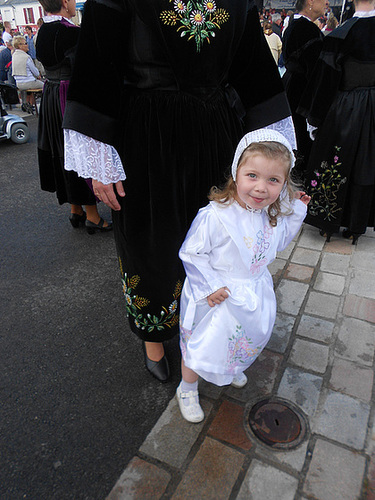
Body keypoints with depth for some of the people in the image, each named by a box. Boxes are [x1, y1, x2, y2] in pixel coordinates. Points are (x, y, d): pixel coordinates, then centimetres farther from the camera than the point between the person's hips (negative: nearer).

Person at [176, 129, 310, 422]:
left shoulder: (272, 215, -8)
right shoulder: (215, 216, -30)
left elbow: (277, 243, 10)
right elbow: (191, 254, -21)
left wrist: (297, 212, 0)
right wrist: (209, 287, -23)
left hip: (254, 294, 7)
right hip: (218, 296, -6)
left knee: (244, 341, 30)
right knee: (201, 347, 12)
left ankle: (231, 370, 63)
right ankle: (187, 389, 42)